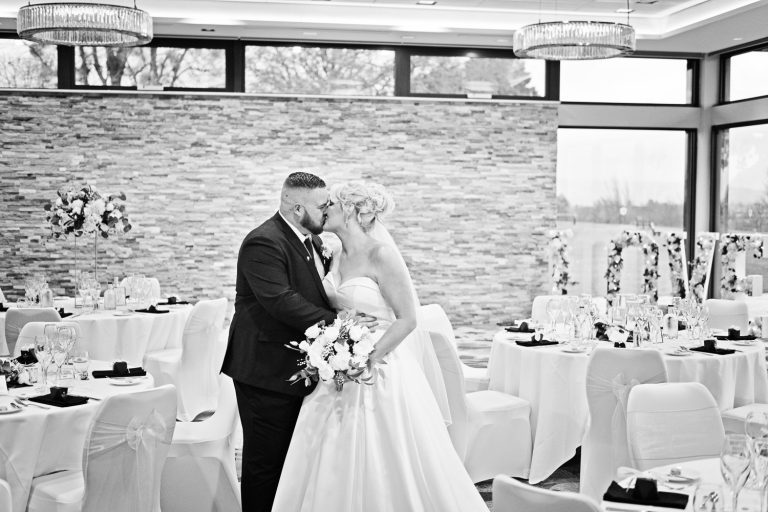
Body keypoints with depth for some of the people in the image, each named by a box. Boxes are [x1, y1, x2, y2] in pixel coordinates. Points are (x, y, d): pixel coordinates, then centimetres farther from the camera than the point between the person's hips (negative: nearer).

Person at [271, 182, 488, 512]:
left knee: (381, 467, 0)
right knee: (336, 468, 8)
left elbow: (407, 319, -16)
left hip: (379, 372, -7)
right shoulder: (339, 258, 9)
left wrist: (366, 360, -21)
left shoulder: (381, 255, -14)